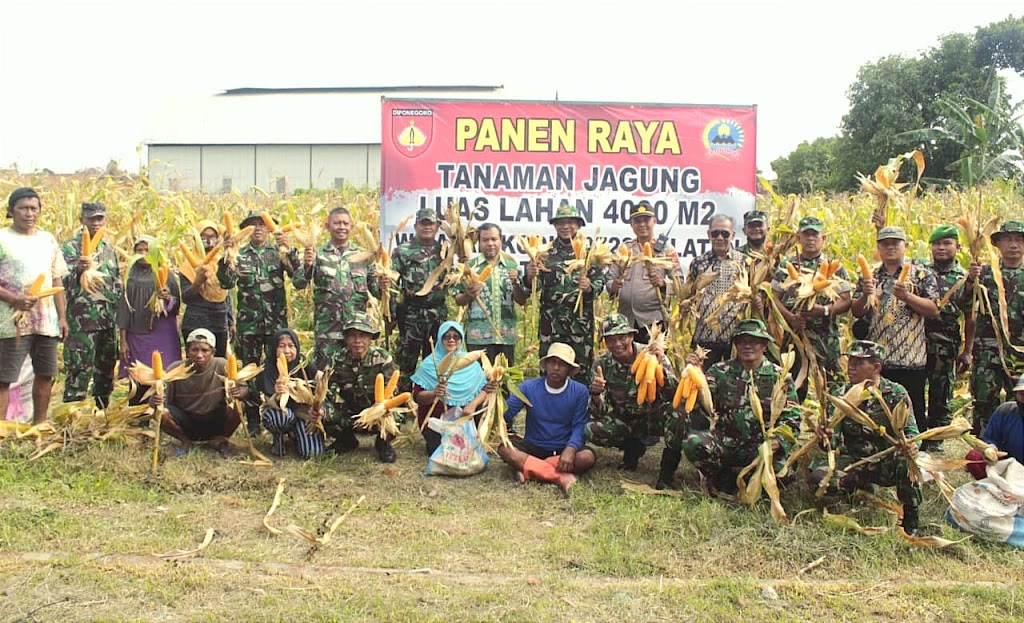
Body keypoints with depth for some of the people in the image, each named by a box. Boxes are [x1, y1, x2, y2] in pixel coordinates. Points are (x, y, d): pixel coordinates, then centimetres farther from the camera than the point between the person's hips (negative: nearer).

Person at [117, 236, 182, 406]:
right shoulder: (130, 277, 8)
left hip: (162, 336, -1)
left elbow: (177, 305, 3)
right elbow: (124, 308, 6)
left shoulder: (166, 275, 4)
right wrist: (123, 340, 2)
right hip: (136, 336, 1)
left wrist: (168, 298, -20)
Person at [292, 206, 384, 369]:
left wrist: (382, 287, -14)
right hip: (327, 329, -2)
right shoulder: (318, 254, 4)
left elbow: (375, 288, 10)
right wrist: (307, 265, -26)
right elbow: (298, 284, -6)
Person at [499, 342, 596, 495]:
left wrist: (570, 450, -29)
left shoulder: (579, 391, -6)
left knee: (587, 457, -31)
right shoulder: (528, 387, -4)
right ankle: (561, 477, -33)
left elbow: (579, 426, -9)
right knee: (505, 449, -28)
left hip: (564, 449, 0)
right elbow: (506, 415, -11)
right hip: (534, 446, 1)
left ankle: (526, 467, -27)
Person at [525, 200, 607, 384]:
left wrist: (590, 287, -20)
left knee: (581, 369, 3)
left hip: (581, 321, 0)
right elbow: (537, 285, 2)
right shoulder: (546, 253, 7)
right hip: (551, 320, 0)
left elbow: (600, 280, 3)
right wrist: (530, 277, -20)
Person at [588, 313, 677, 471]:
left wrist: (660, 368, -40)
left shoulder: (652, 356, -16)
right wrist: (595, 394, -36)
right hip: (623, 421, 2)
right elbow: (599, 413, -14)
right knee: (591, 430, -26)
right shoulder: (602, 363, -11)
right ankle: (633, 447, 2)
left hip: (652, 419, -2)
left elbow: (674, 395, -24)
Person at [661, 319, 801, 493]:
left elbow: (792, 417, 0)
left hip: (760, 446, 0)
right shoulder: (720, 371, 5)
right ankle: (721, 477, 0)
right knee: (693, 443, -30)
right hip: (725, 439, 0)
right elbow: (702, 406, -3)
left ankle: (732, 478, -1)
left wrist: (779, 440, -19)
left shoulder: (780, 377, 3)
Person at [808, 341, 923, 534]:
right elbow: (833, 440, 1)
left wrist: (911, 445, -32)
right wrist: (824, 434, -24)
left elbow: (910, 431, -8)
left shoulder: (895, 394, -4)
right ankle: (860, 489, 8)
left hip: (887, 464, -2)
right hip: (853, 462, 2)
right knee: (817, 476, -25)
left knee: (906, 460, -37)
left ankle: (911, 520, -14)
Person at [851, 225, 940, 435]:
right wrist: (865, 295, -9)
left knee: (912, 413, 1)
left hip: (911, 360, -3)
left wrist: (907, 296, -17)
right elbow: (856, 312, 9)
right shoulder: (869, 276, 14)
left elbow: (934, 310, -5)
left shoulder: (921, 273, 4)